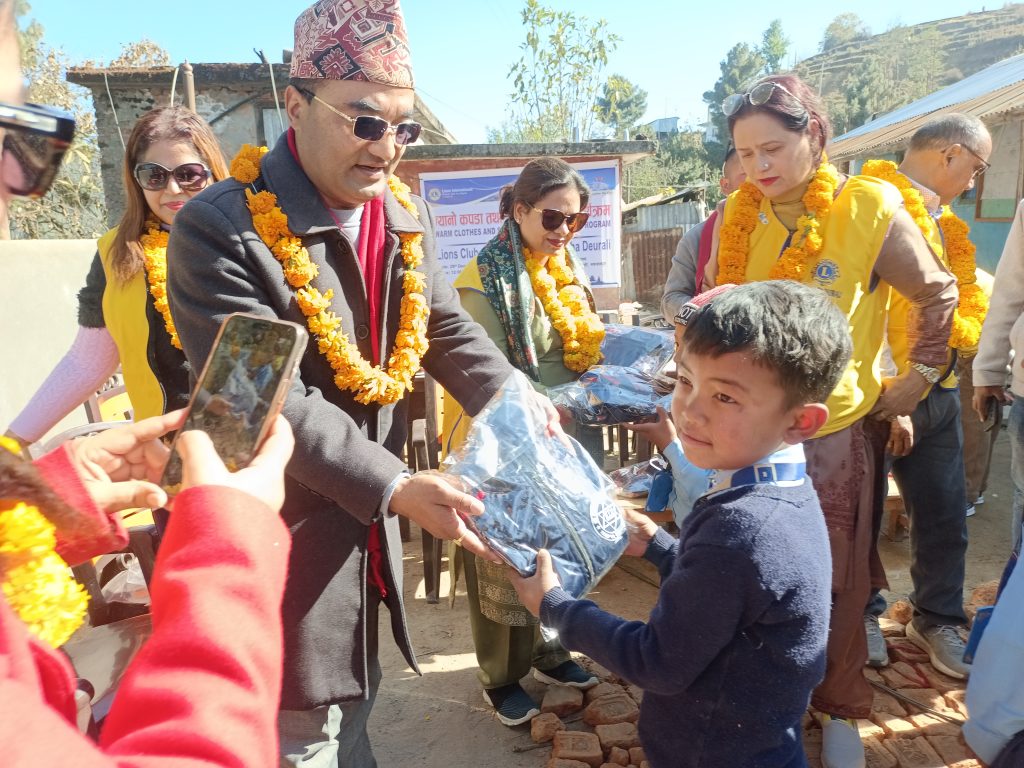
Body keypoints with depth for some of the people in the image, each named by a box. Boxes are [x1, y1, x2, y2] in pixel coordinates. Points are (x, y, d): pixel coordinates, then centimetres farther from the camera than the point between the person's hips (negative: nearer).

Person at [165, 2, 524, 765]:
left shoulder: (404, 215, 1)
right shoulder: (220, 231, -21)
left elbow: (448, 331, 5)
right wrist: (396, 488, -31)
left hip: (367, 526, 7)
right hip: (282, 537, -6)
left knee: (353, 697, 28)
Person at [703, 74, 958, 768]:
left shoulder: (872, 210, -10)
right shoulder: (737, 215, 0)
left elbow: (937, 295, 4)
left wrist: (917, 380, 3)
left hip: (834, 429, -2)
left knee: (835, 581, 10)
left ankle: (838, 708, 34)